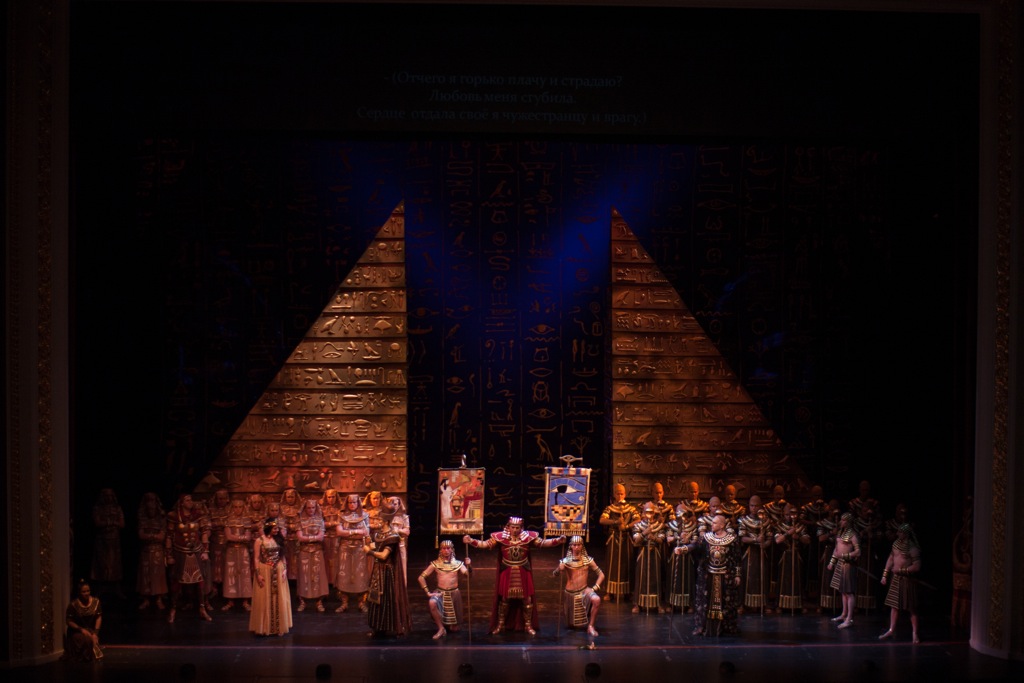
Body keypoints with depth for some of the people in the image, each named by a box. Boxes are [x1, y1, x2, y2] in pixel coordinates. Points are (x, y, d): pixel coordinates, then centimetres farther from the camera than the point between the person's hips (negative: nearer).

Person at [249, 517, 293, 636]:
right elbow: (256, 558, -8)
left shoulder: (278, 539, 7)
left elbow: (283, 556, 9)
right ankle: (264, 627, 10)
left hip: (278, 572, 4)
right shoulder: (259, 540, -7)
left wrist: (284, 569, -2)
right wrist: (258, 574, -14)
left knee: (279, 599, 8)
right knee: (265, 600, 2)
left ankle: (279, 626, 17)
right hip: (265, 572, -4)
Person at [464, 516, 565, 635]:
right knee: (504, 599, 9)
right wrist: (471, 541, -24)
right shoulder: (500, 537, -10)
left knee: (526, 599, 6)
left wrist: (557, 541, -20)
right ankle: (500, 625, 22)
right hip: (507, 574, -1)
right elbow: (485, 544, -11)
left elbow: (542, 543, -7)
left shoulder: (529, 537, -7)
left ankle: (528, 625, 20)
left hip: (523, 574, 1)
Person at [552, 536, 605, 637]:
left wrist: (594, 588, -13)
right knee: (571, 625, 10)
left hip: (584, 590, 0)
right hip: (570, 593, 0)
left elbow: (601, 575, -1)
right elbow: (554, 575, -13)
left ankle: (590, 627, -20)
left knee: (596, 600, -35)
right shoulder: (566, 561, -6)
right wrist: (559, 569, -35)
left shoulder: (588, 560, -4)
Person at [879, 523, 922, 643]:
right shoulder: (896, 544, 4)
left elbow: (916, 567, -20)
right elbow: (891, 559, 12)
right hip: (896, 578, 7)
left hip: (907, 579, -7)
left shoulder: (913, 548, -18)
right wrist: (885, 575, 9)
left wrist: (901, 570, -17)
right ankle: (891, 630, 18)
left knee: (911, 607, 1)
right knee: (894, 605, 11)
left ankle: (914, 633, 8)